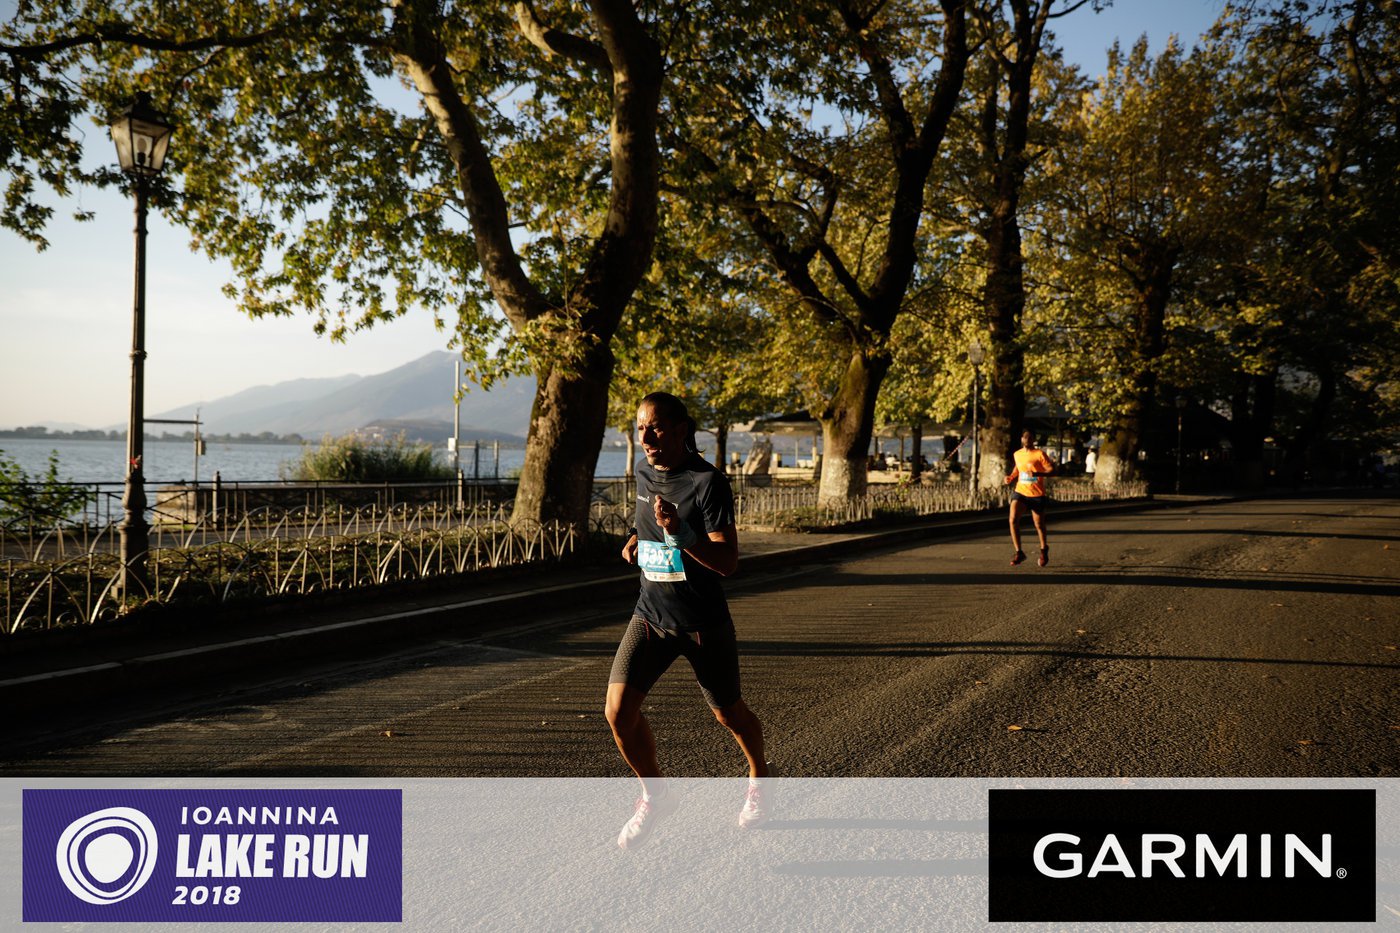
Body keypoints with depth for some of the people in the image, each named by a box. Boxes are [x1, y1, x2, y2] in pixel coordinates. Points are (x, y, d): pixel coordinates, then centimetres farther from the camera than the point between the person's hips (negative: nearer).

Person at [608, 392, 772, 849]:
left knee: (728, 714, 13)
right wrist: (638, 537, 6)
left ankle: (758, 779, 45)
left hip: (704, 623, -5)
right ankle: (656, 795, 15)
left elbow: (727, 562, -24)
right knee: (619, 710, -9)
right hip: (650, 615, 5)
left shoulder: (709, 484, -19)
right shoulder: (644, 472, 3)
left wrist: (678, 532, -38)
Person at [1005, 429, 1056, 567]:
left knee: (1039, 525, 10)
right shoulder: (1017, 454, 8)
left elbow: (1052, 470, -14)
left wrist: (1038, 474, -30)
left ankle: (1044, 549, 38)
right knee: (1013, 520, -19)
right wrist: (1011, 478, 6)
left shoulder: (1039, 454, -9)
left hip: (1037, 494, -3)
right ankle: (1018, 552, -11)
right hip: (1020, 492, 3)